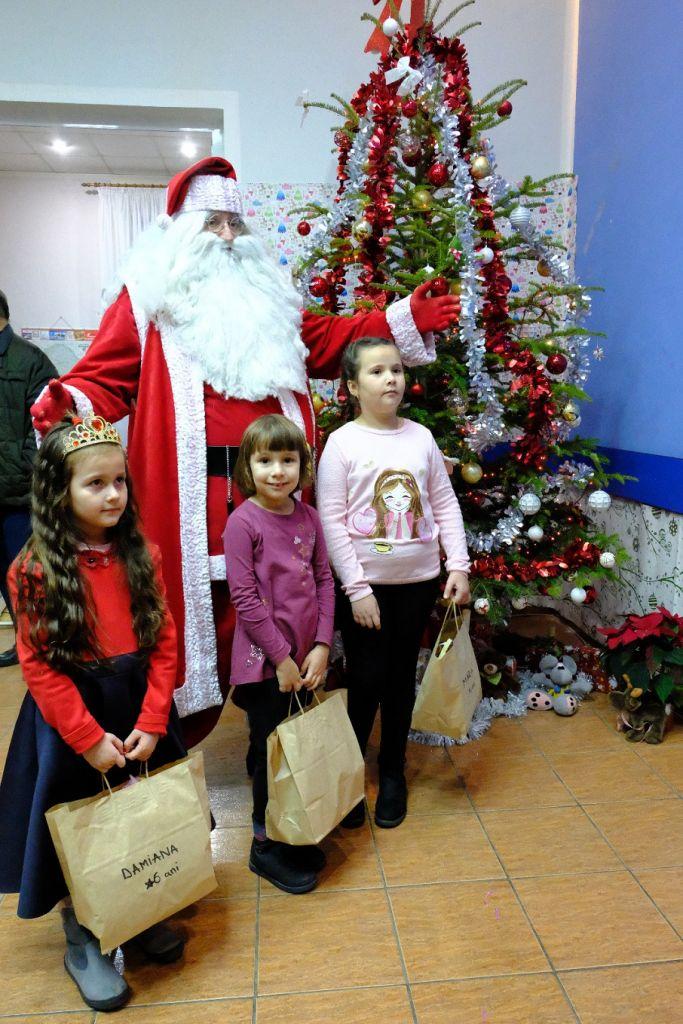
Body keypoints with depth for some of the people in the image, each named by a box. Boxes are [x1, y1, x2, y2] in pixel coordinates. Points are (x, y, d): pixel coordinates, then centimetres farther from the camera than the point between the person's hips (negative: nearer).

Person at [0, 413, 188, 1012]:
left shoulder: (141, 556, -3)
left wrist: (151, 722, -10)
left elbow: (164, 641, -3)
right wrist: (88, 738, -15)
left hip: (140, 709, 4)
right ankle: (82, 944, 36)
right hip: (72, 717, -3)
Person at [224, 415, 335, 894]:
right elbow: (245, 599, -17)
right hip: (264, 661, -5)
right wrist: (282, 657, -14)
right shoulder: (243, 522, -14)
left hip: (306, 658, 6)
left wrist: (321, 646, -4)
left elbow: (324, 580, 4)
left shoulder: (308, 516, 2)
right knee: (272, 753, 7)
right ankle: (265, 846, 28)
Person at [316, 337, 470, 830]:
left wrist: (458, 565, -2)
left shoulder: (420, 437, 3)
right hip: (365, 585, -3)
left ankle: (392, 772, 33)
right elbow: (332, 521, -10)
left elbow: (445, 505, 6)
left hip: (418, 581, 3)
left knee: (401, 678, 14)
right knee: (365, 681, 5)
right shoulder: (343, 442, -8)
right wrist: (357, 589, -13)